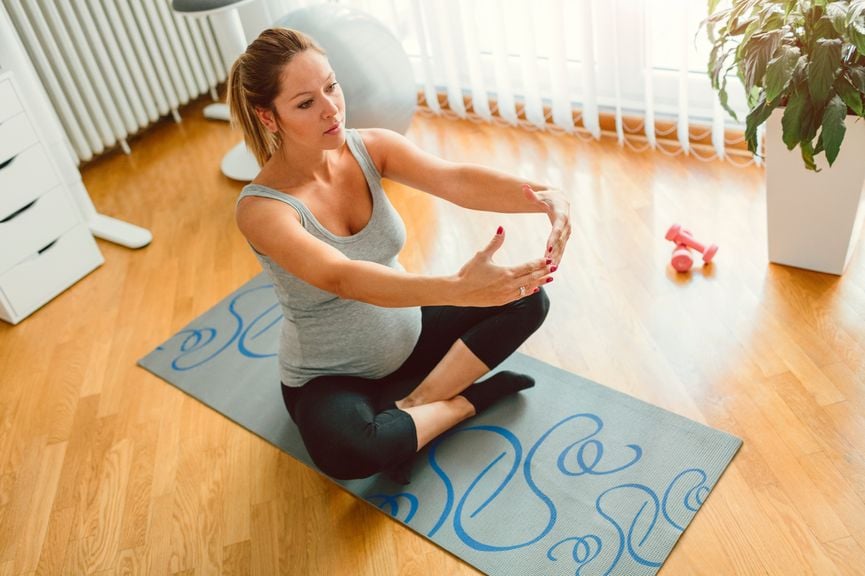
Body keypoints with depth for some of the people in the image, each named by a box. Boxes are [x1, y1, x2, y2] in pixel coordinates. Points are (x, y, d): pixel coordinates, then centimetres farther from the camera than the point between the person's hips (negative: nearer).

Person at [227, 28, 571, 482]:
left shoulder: (370, 148, -13)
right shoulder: (262, 209, -29)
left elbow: (455, 179, -29)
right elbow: (343, 278, -45)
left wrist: (543, 197, -48)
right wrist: (458, 288, -59)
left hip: (407, 334, 5)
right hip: (329, 377, -5)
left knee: (525, 298, -9)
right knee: (348, 453, -38)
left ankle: (412, 406, -10)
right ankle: (468, 400, -10)